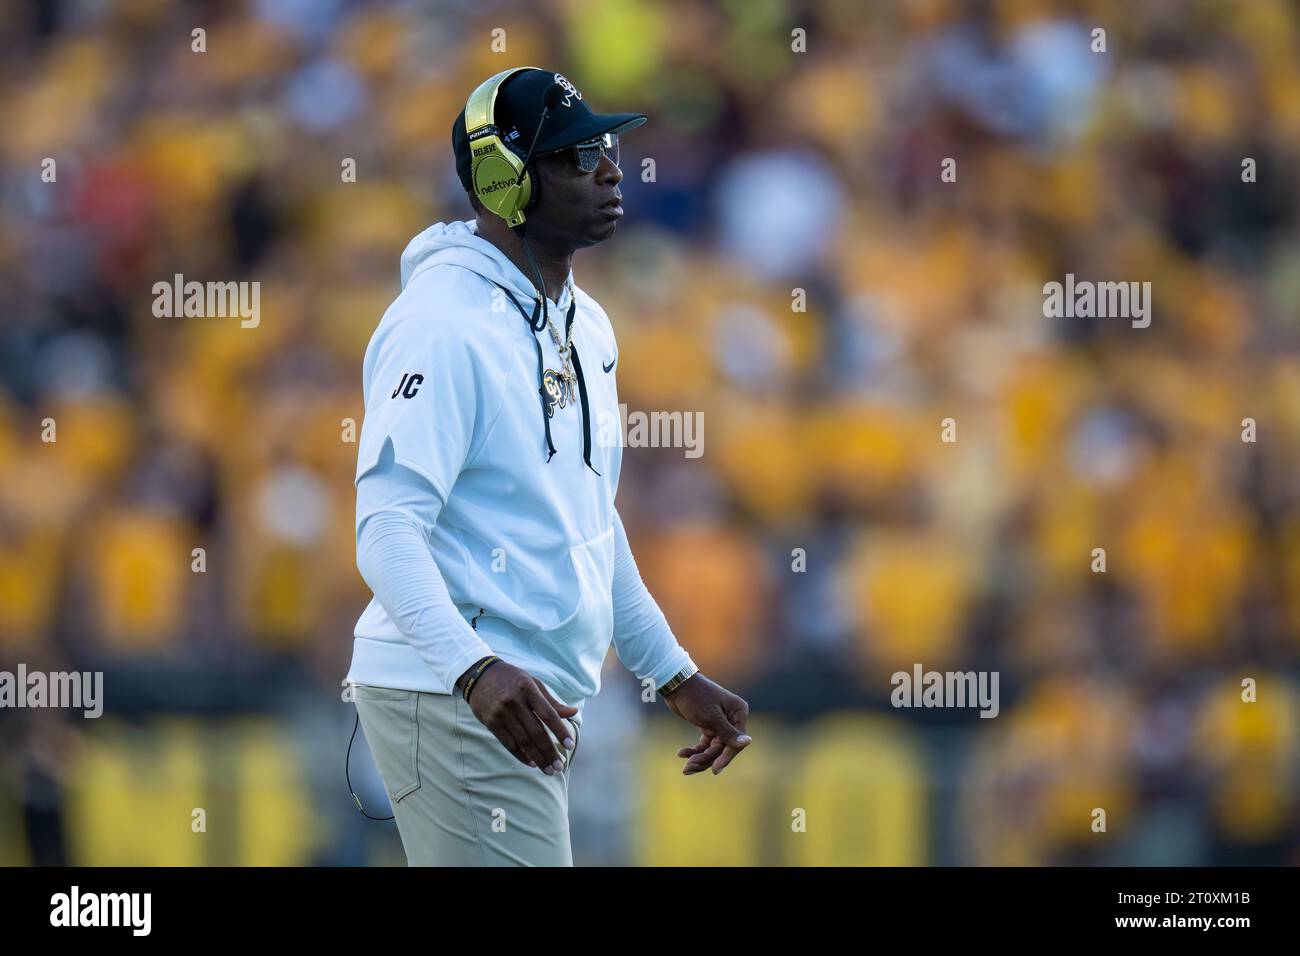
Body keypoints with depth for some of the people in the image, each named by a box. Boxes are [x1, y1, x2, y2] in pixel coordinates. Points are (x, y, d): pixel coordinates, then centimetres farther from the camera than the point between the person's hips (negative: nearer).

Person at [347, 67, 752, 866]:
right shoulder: (445, 323, -15)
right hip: (451, 701, -10)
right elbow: (388, 528, -24)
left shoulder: (585, 325, 16)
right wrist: (475, 670, -38)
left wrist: (676, 678, 24)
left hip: (542, 705, 10)